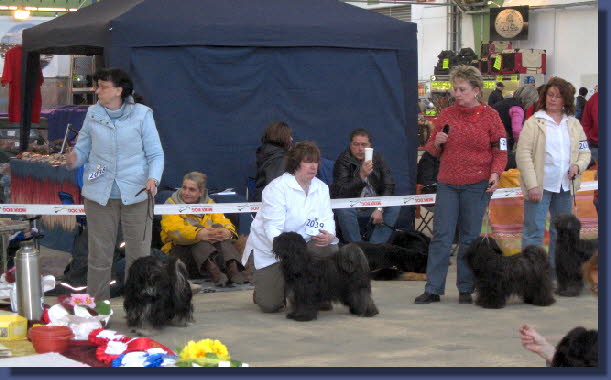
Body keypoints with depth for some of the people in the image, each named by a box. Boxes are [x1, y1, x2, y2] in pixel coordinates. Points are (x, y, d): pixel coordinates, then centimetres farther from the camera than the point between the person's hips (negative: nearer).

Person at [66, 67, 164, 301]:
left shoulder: (141, 115, -1)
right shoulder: (93, 114, 7)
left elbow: (156, 154, 0)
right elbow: (83, 148, 13)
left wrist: (153, 178, -18)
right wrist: (73, 158, -11)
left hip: (136, 194, -2)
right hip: (99, 194, 2)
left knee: (139, 255, 1)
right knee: (99, 255, 5)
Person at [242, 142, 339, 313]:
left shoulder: (321, 188, 0)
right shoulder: (277, 188, -19)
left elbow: (327, 220, -7)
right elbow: (272, 228, -26)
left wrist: (328, 236, -32)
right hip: (269, 249, -5)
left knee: (330, 247, -25)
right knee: (270, 304, -16)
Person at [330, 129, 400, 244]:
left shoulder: (377, 158, 1)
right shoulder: (343, 161, -12)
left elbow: (389, 187, 0)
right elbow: (342, 193, -24)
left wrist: (380, 208, -16)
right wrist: (362, 176, -36)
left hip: (374, 204, 4)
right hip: (351, 205, -4)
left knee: (394, 207, -18)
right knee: (343, 210, -34)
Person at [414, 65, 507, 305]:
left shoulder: (490, 116, 0)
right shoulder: (446, 115, 8)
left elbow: (500, 151, 1)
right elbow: (432, 150, 15)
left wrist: (495, 173, -15)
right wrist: (437, 143, -7)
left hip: (477, 186, -2)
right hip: (447, 183, 2)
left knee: (470, 237, 5)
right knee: (441, 235, 0)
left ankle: (466, 289, 14)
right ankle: (433, 289, 3)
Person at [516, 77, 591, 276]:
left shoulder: (574, 125, 12)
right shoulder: (533, 123, -3)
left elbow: (585, 152, 17)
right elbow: (523, 154, -9)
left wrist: (578, 166, -7)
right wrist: (531, 185, -16)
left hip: (565, 186, 5)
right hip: (540, 186, -5)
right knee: (534, 230, -6)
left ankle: (556, 271, 24)